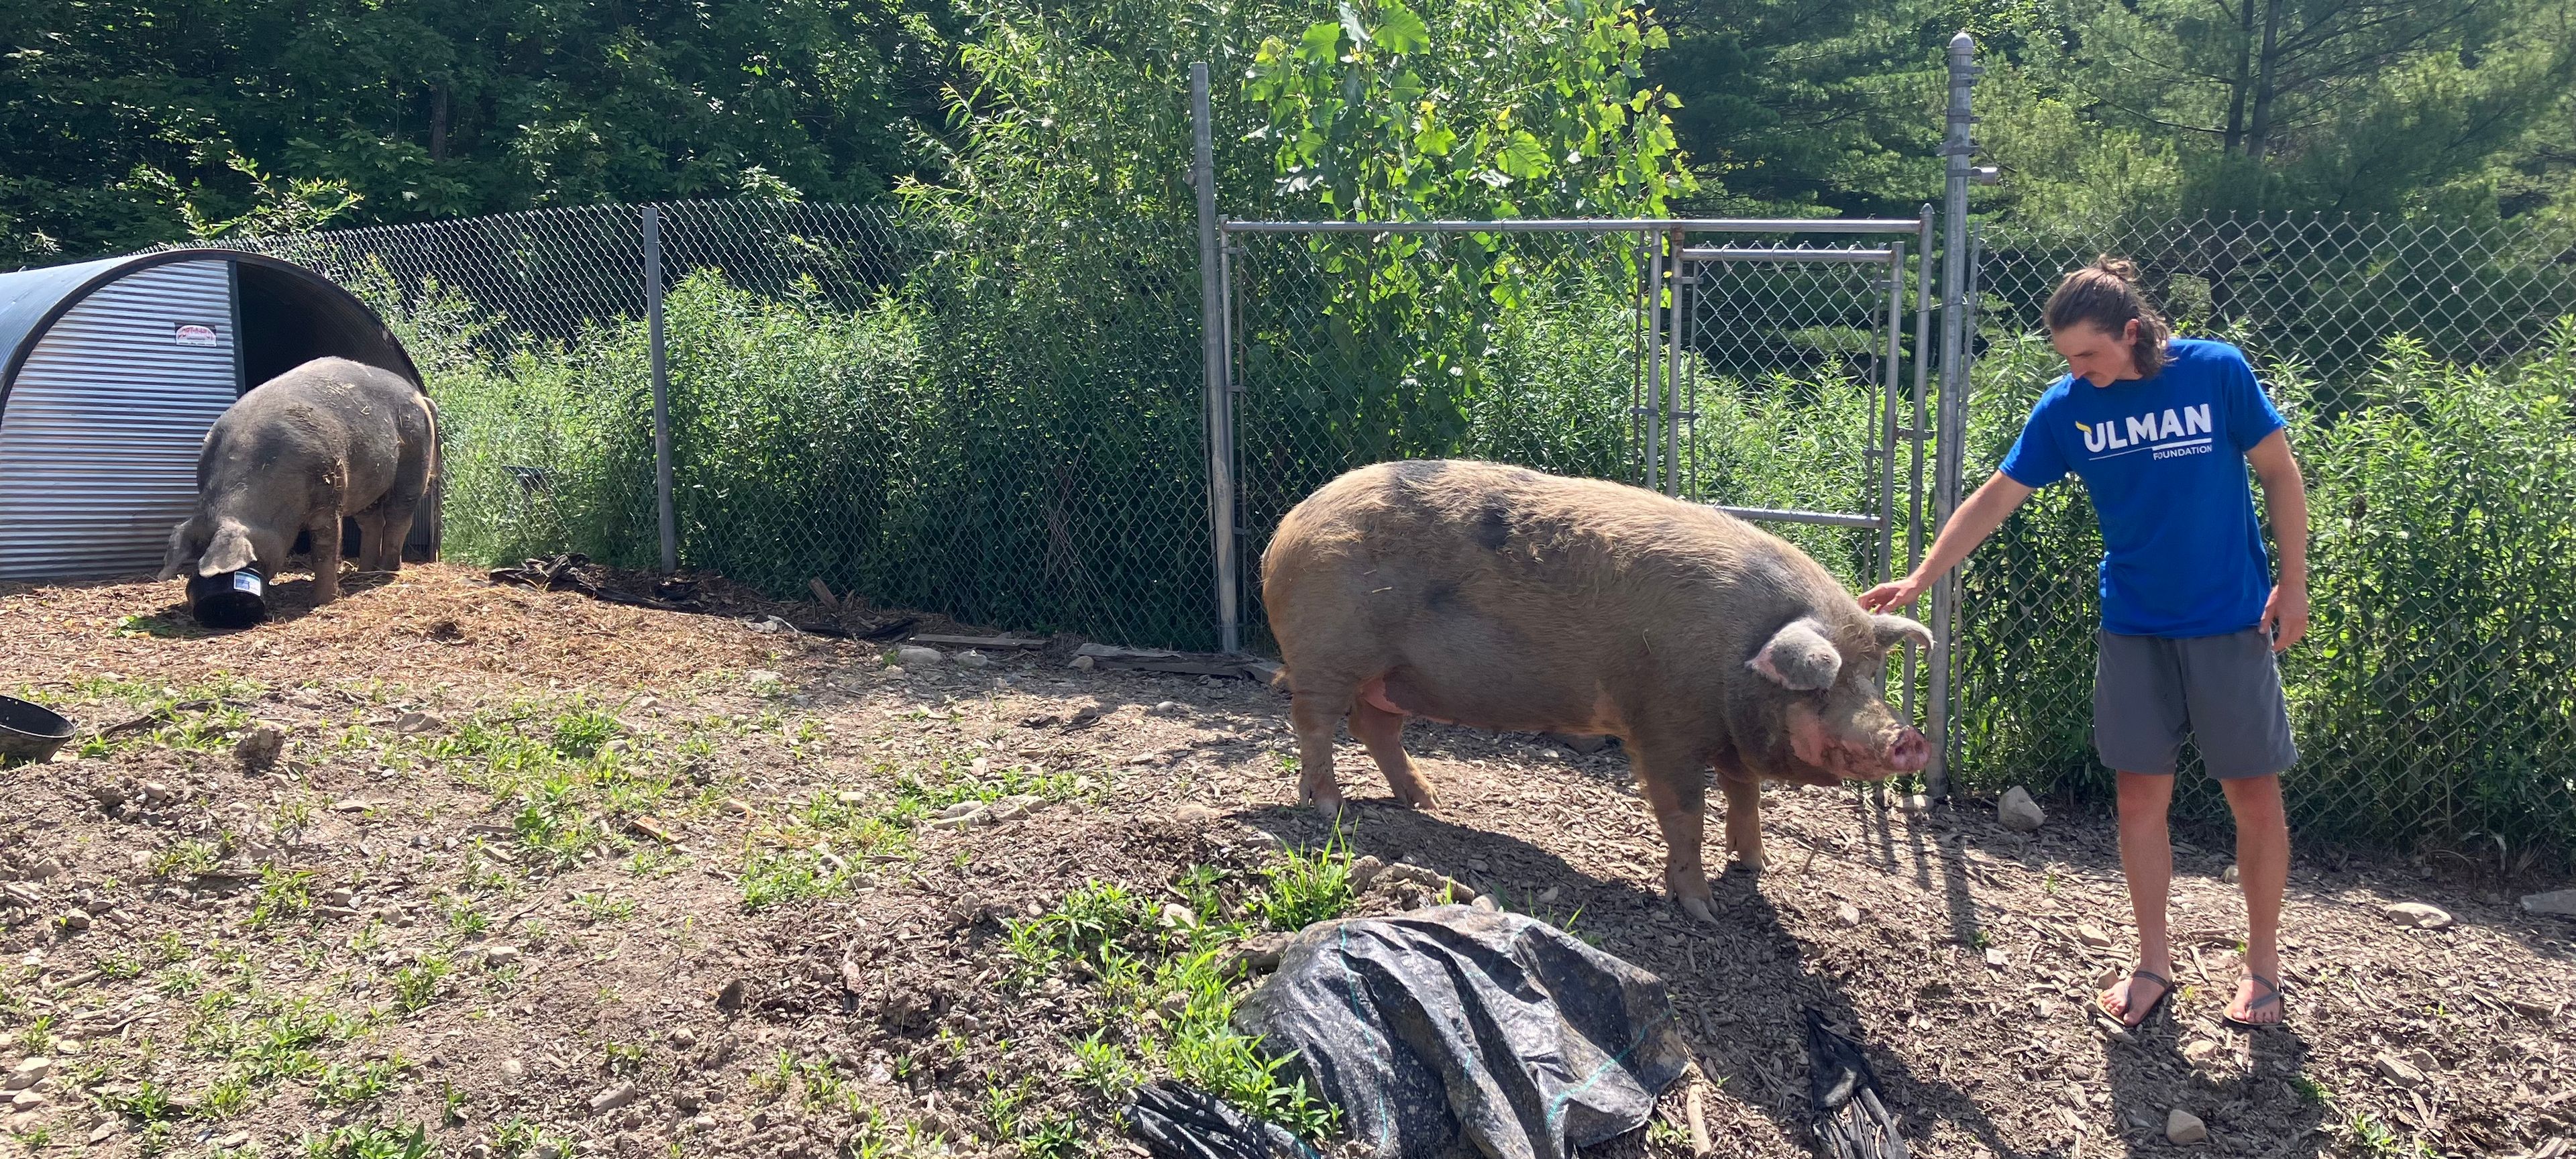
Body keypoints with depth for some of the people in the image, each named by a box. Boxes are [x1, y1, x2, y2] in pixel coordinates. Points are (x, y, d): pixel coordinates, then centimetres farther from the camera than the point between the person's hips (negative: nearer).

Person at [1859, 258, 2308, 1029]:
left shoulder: (2216, 372, -11)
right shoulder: (2067, 407, -4)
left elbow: (2279, 474, -3)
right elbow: (1996, 499, 0)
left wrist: (2292, 584, -6)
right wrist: (1921, 578, -5)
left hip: (2231, 624, -2)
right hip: (2133, 629, 3)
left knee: (2255, 796, 4)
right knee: (2140, 796, 6)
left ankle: (2263, 962, 22)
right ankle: (2154, 961, 21)